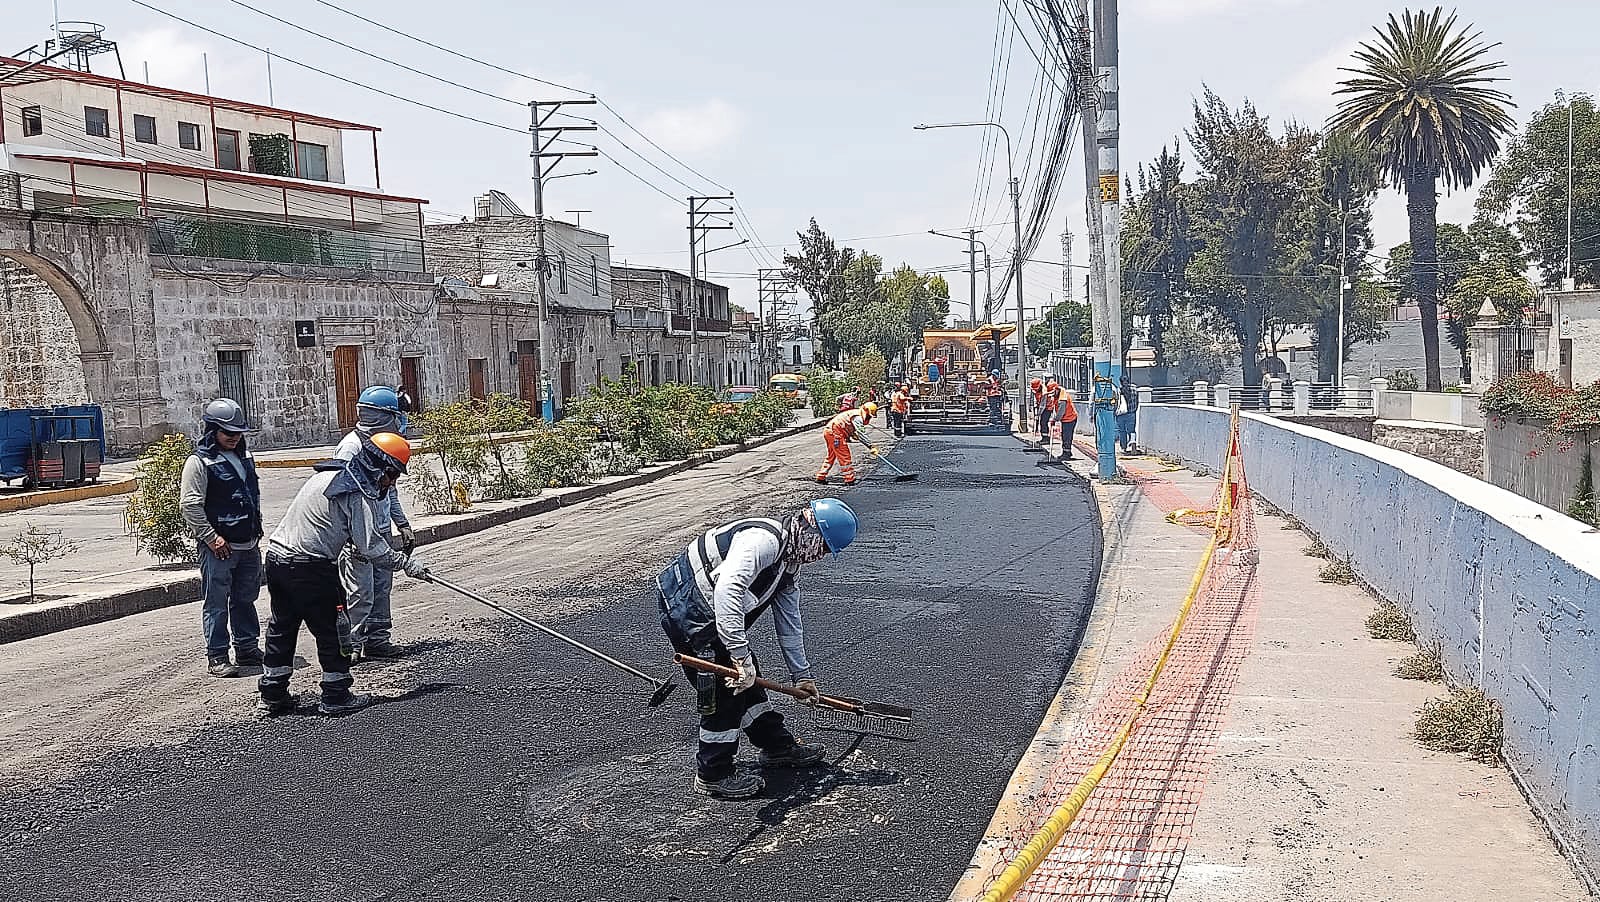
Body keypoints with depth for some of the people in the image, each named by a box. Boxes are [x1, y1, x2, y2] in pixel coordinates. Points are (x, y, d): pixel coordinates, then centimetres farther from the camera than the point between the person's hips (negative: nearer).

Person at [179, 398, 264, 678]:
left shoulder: (244, 457, 15)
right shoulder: (199, 462, -9)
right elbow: (190, 504, -15)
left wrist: (256, 532, 20)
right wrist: (211, 537, -17)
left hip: (248, 545, 8)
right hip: (218, 547, -7)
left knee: (246, 598, 15)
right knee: (216, 603, -1)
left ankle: (247, 649, 26)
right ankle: (217, 657, 4)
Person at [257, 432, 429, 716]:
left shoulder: (328, 474, 13)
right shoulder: (358, 495, -14)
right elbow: (370, 546, -16)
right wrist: (406, 562, -4)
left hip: (276, 555, 9)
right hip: (309, 567, -9)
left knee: (282, 628, 18)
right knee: (332, 630, 4)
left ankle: (273, 695, 27)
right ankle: (336, 697, 10)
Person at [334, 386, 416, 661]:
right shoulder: (351, 447, -16)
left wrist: (403, 524, 20)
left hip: (382, 530, 9)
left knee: (382, 587, 13)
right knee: (360, 593, -5)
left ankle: (377, 639, 23)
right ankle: (349, 646, 5)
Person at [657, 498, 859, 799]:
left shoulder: (790, 560, 8)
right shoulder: (763, 539, -26)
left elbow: (789, 622, 19)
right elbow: (727, 591, -40)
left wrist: (801, 674, 24)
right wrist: (741, 656, -39)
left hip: (709, 613, 10)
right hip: (687, 608, -10)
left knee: (748, 680, 17)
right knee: (724, 691, -6)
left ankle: (778, 745, 33)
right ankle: (713, 775, 8)